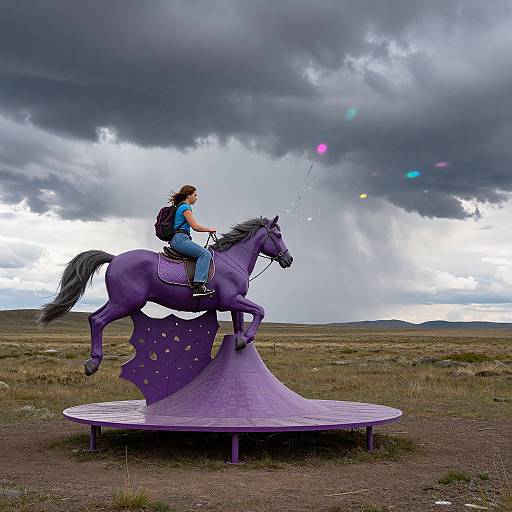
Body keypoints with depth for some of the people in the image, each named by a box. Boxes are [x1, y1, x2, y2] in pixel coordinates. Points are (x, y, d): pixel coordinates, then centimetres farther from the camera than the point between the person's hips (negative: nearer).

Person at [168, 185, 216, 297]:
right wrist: (209, 229, 3)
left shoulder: (179, 207, 23)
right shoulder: (185, 207, -7)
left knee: (205, 253, 18)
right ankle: (198, 286, -31)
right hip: (180, 239, -11)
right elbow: (195, 227, -11)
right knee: (205, 254, -20)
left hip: (176, 240, 11)